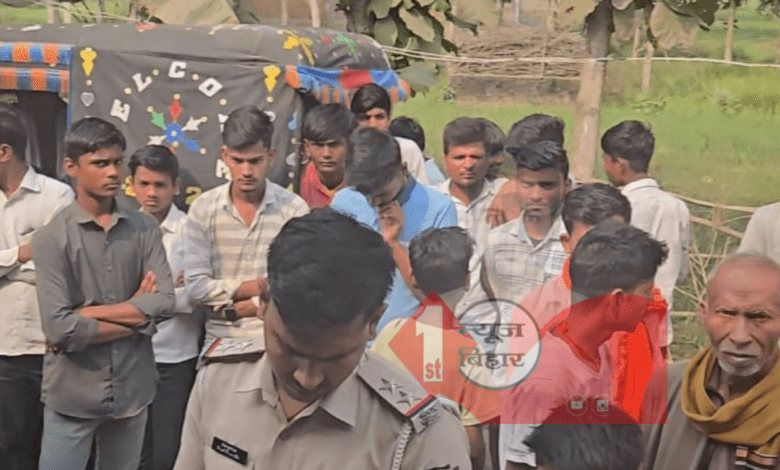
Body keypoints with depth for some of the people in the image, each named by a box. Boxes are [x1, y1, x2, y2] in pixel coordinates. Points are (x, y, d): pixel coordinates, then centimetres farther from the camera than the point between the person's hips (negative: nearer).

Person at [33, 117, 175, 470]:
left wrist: (88, 313, -14)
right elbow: (59, 329, -18)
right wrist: (136, 314, -10)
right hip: (72, 395, -3)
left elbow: (165, 303, -9)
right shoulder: (51, 238, -9)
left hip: (131, 389, 3)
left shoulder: (144, 230, 1)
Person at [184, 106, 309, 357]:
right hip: (220, 340, 1)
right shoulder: (203, 208, -1)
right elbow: (195, 287, -6)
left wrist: (232, 309, -7)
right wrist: (256, 287, -7)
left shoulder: (294, 209, -4)